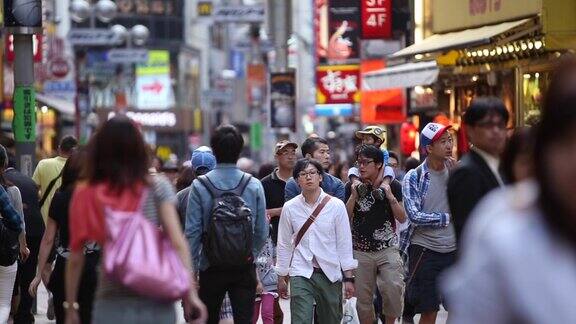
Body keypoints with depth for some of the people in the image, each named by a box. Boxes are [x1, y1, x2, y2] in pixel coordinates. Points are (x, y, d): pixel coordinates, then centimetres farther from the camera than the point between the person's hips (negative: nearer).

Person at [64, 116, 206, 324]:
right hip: (157, 304, 0)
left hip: (112, 305, 0)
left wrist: (70, 307, 10)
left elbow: (76, 259, 2)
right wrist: (190, 293, -6)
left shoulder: (86, 195, 0)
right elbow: (177, 243, -8)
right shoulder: (157, 187, -1)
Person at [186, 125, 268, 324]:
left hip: (211, 265, 0)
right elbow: (262, 231, 0)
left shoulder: (199, 186, -8)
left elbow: (193, 232, -7)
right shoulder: (254, 186, -4)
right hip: (244, 268, 0)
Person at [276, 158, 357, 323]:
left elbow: (344, 243, 2)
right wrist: (281, 277, 13)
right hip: (301, 274, -1)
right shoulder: (290, 208, 2)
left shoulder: (336, 205, -1)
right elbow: (284, 245, 10)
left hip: (331, 274, 1)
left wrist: (349, 278, 0)